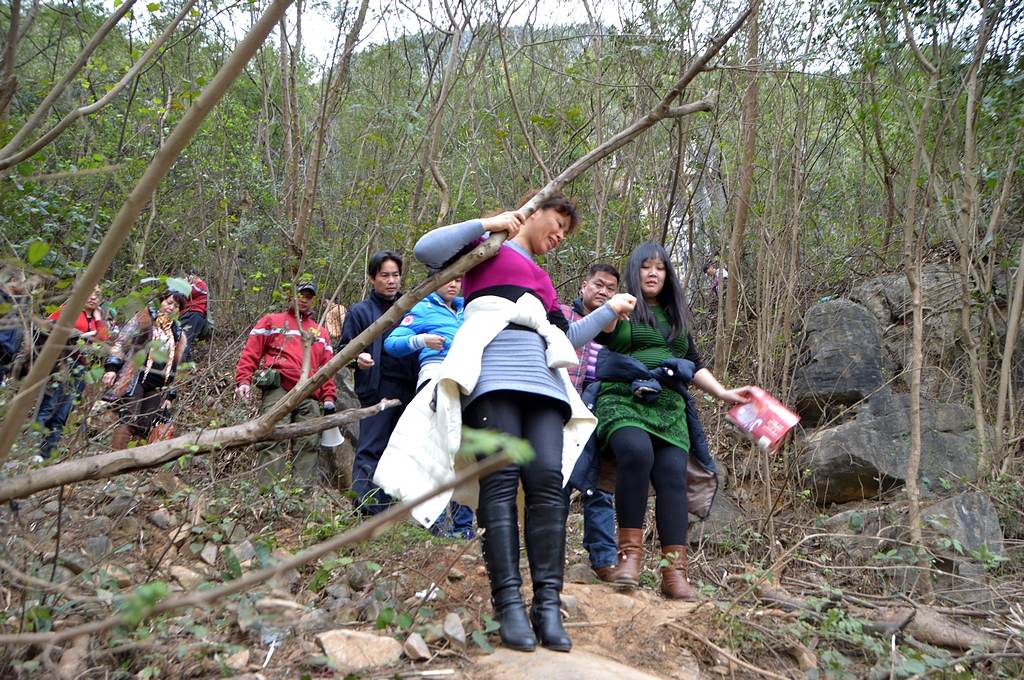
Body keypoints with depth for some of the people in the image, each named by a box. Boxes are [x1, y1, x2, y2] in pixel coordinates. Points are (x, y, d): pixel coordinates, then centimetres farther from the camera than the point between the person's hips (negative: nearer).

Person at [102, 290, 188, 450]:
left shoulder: (178, 335, 22)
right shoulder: (144, 318, 10)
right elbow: (121, 342, 3)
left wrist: (169, 394, 16)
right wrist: (112, 367, -11)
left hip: (157, 388, 5)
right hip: (134, 379, -4)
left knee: (143, 428, -4)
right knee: (129, 421, -20)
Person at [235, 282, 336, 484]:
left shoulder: (320, 332, 29)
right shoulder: (271, 322, 18)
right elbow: (250, 353, 8)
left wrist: (329, 398, 10)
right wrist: (243, 380, -7)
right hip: (278, 390, -4)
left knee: (309, 444, -5)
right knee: (275, 441, -15)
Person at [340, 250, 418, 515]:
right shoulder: (361, 311, 9)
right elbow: (343, 348, 6)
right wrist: (357, 357, -15)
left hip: (410, 390, 4)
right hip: (378, 391, -4)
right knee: (370, 450, -9)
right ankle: (364, 509, -11)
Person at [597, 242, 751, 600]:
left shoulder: (676, 317, 26)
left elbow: (694, 365, 27)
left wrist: (723, 393, 17)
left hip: (668, 409, 5)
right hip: (623, 401, -4)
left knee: (672, 475, -16)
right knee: (637, 453, -33)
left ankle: (675, 571, -15)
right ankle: (629, 551, -23)